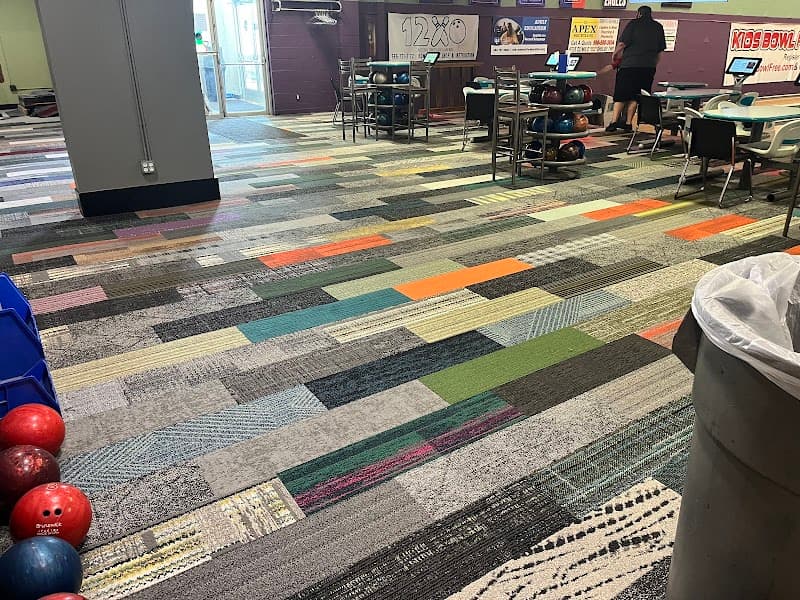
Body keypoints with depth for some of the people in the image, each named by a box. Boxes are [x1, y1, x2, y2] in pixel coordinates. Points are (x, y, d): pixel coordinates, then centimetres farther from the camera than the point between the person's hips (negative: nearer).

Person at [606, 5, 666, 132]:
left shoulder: (633, 24, 0)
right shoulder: (658, 27, 14)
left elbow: (622, 43, -8)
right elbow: (660, 50, 15)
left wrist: (615, 55, 8)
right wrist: (654, 65, 24)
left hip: (630, 65, -4)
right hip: (649, 67, 4)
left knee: (621, 95, -1)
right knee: (635, 96, 9)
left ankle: (614, 122, -7)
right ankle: (628, 123, 8)